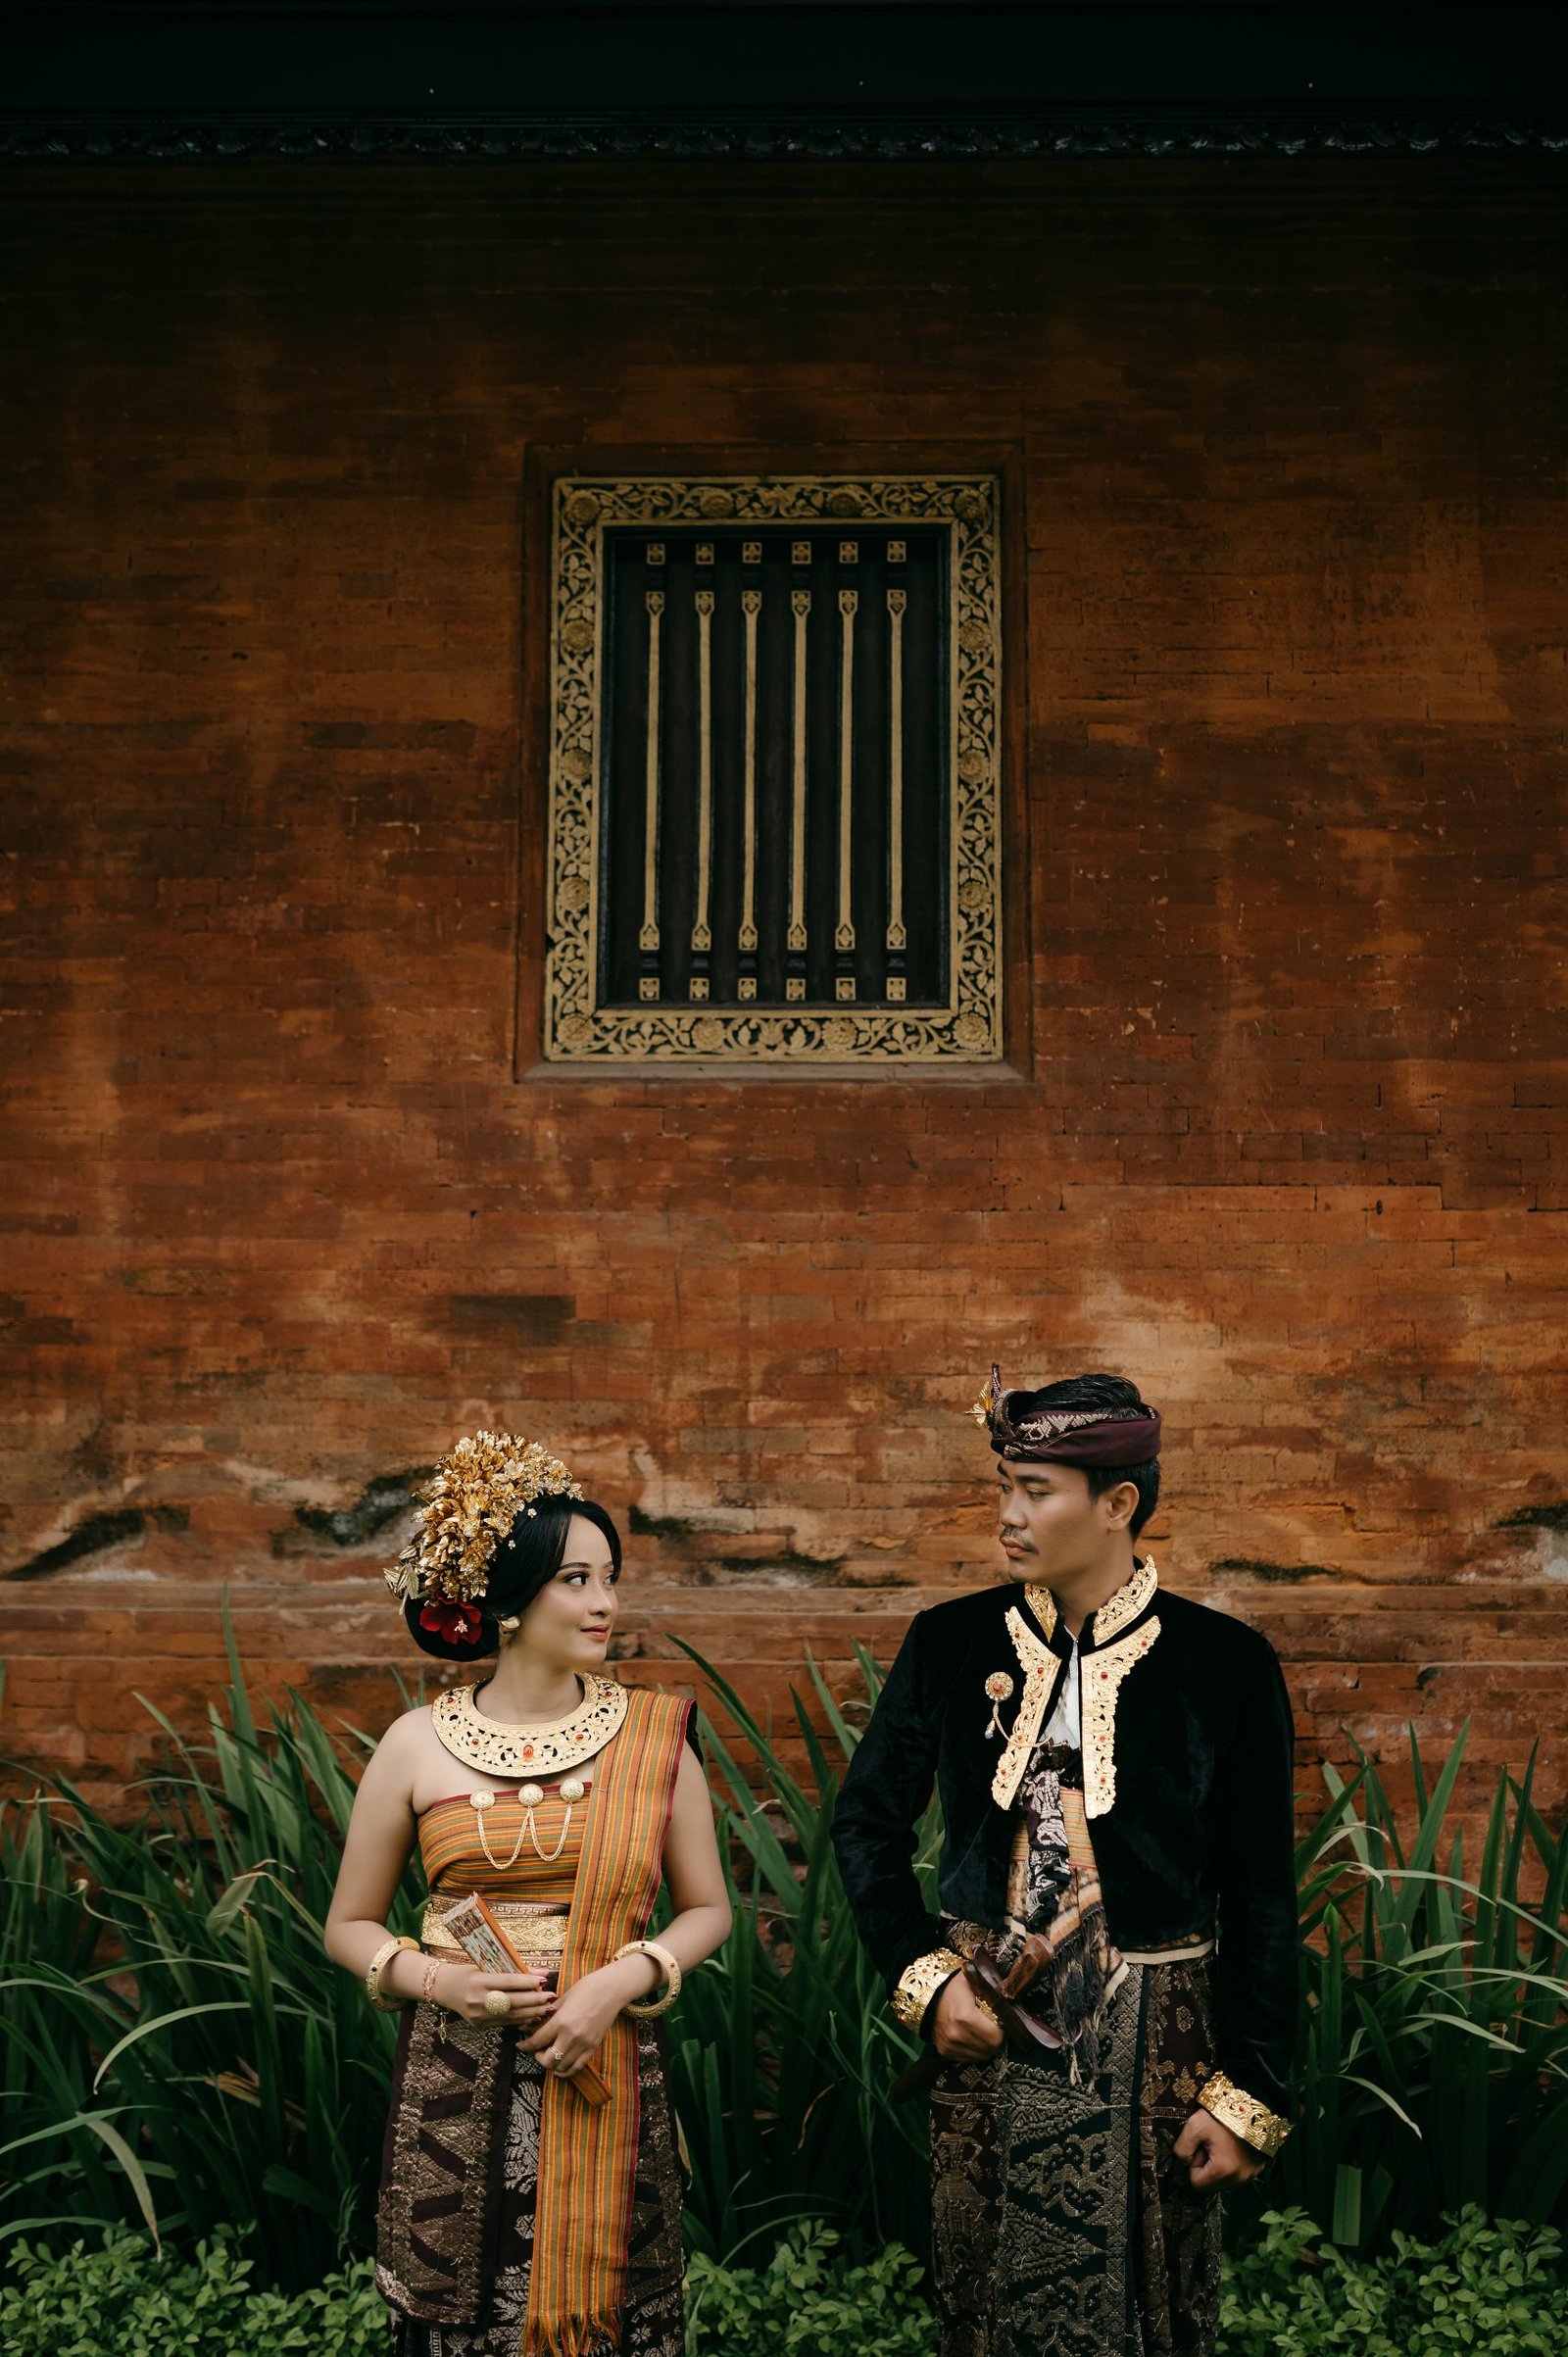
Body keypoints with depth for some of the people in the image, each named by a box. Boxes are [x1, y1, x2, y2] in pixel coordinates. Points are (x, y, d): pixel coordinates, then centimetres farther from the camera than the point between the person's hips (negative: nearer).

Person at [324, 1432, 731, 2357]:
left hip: (606, 2081, 0)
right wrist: (438, 1979, -11)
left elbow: (708, 1907, 6)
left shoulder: (653, 1735, -1)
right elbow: (351, 1925, 8)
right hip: (456, 2084, 0)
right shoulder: (419, 1744, -1)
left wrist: (623, 1979, -11)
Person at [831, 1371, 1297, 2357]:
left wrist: (1248, 2098, -5)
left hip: (1150, 2043, -2)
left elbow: (1261, 1897, -4)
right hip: (986, 2028, 2)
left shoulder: (1224, 1663, -7)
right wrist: (922, 1973, -2)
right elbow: (868, 1821, 10)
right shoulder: (952, 1642, 0)